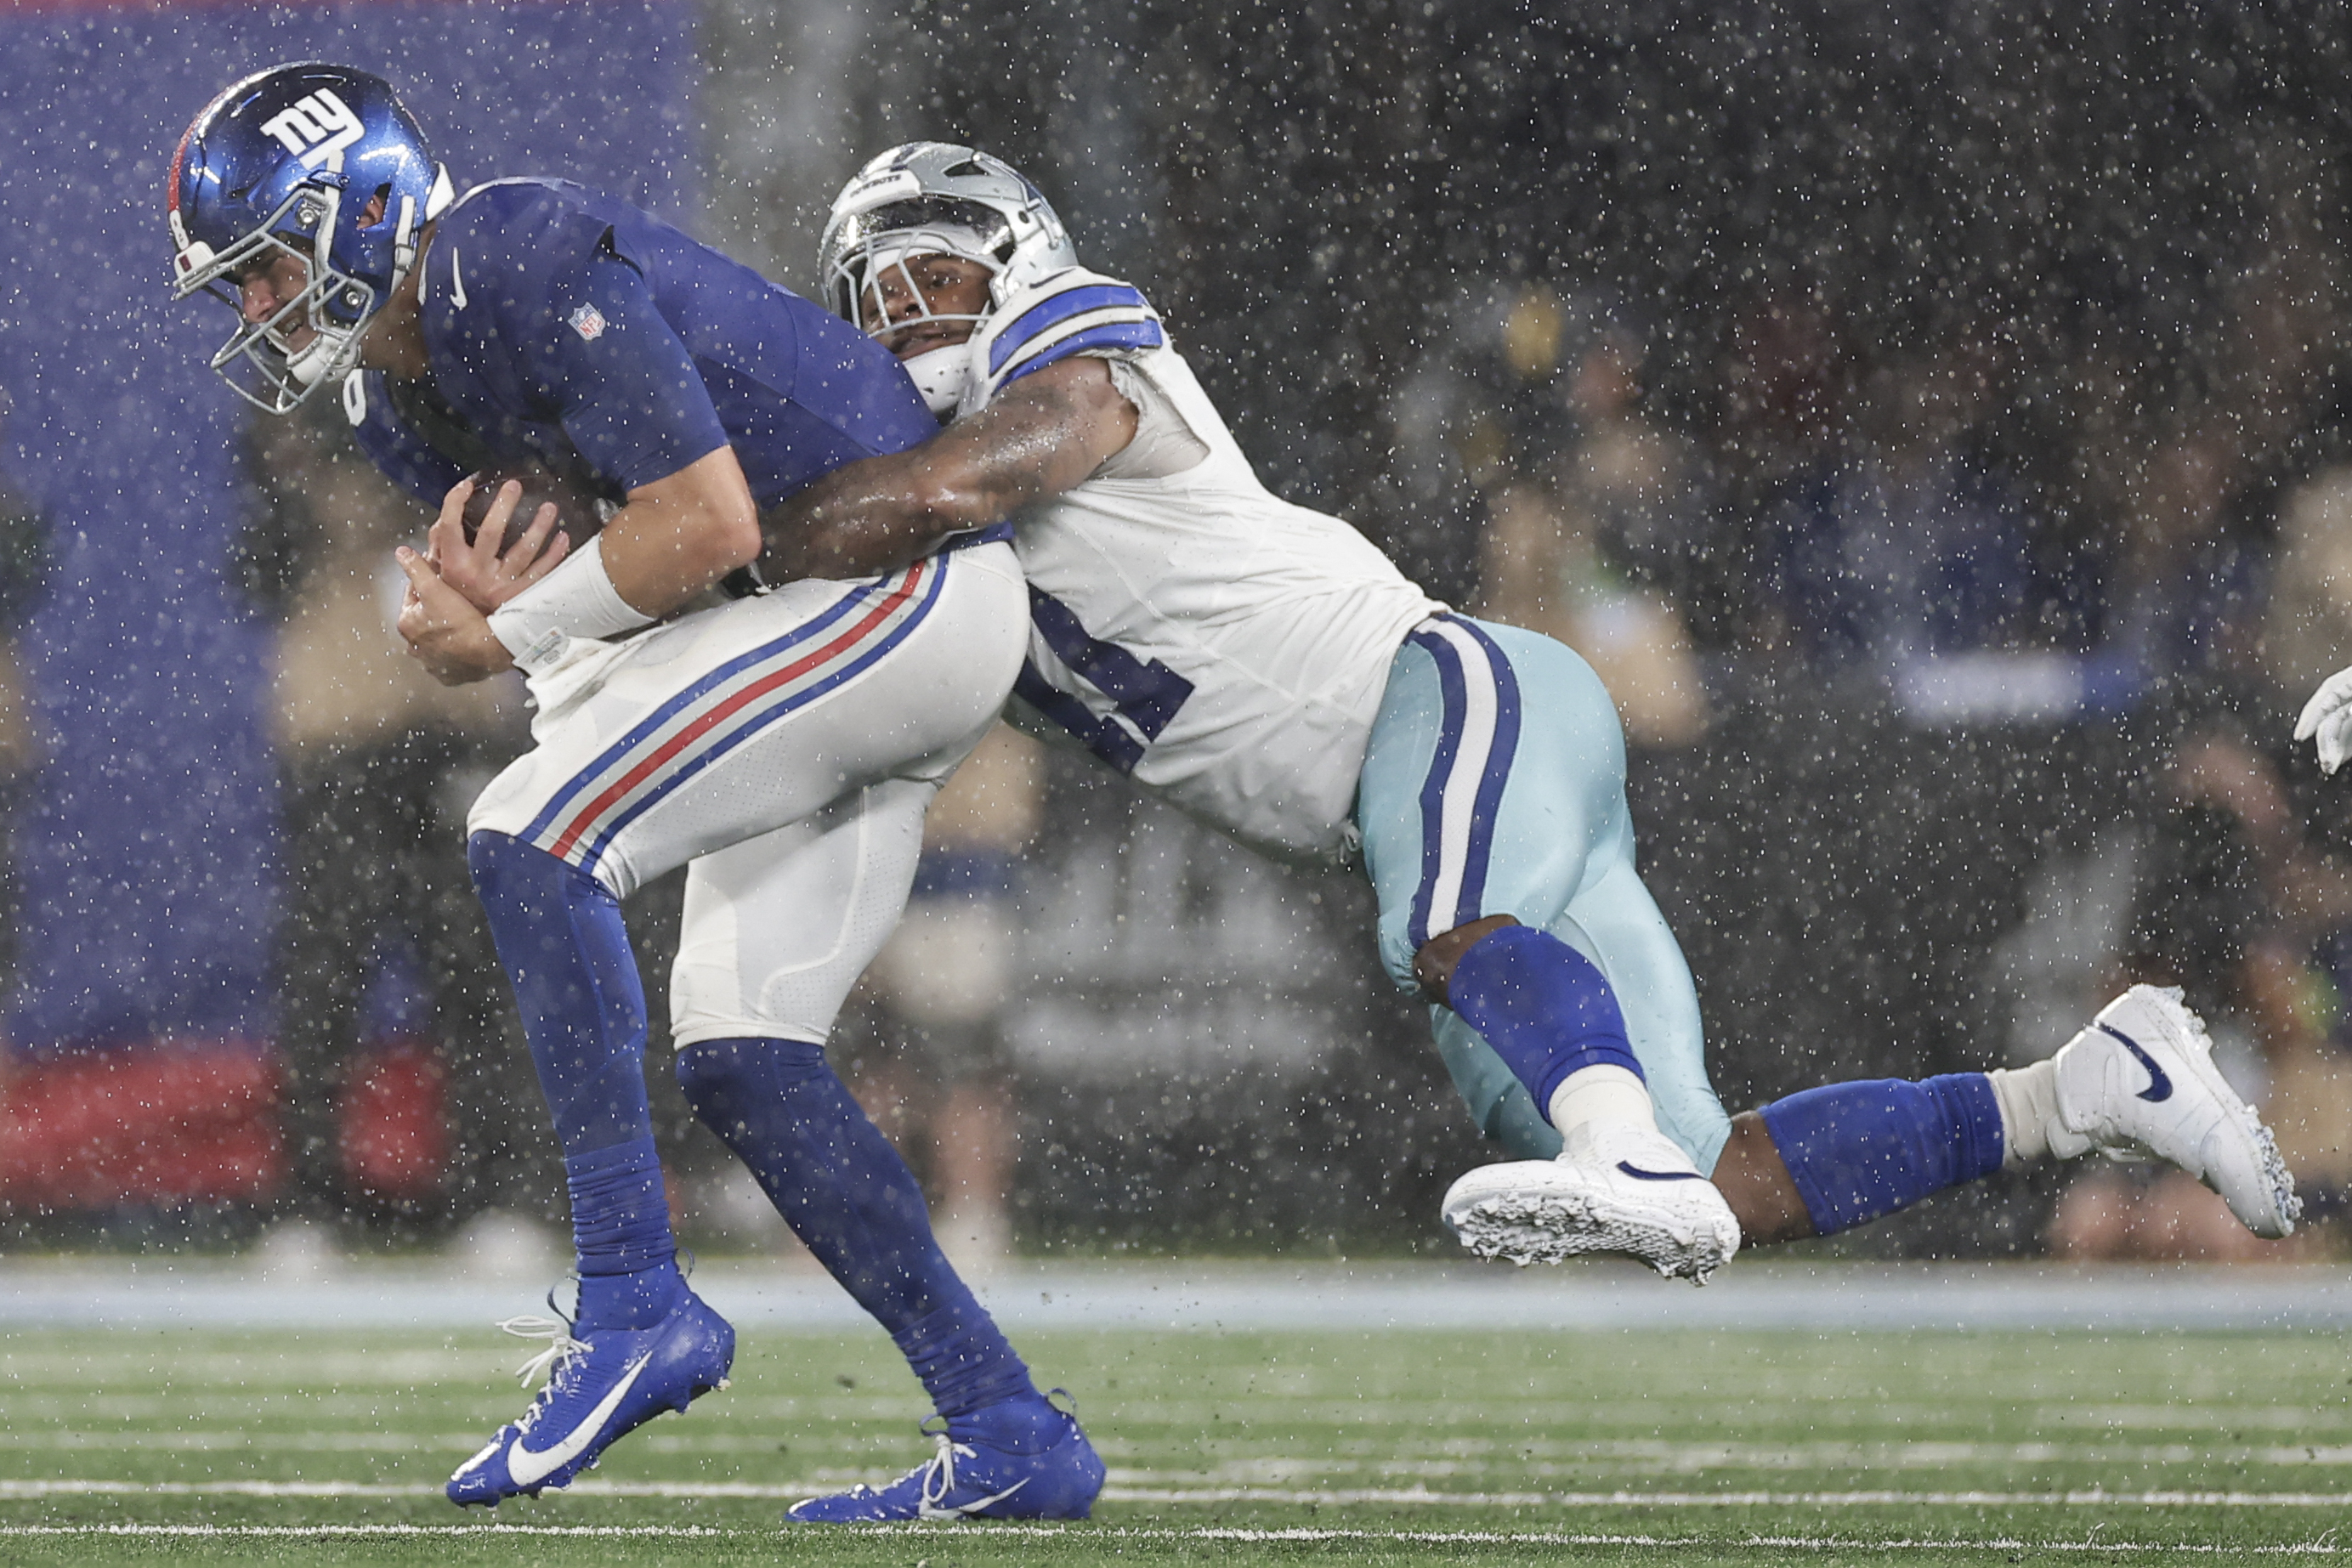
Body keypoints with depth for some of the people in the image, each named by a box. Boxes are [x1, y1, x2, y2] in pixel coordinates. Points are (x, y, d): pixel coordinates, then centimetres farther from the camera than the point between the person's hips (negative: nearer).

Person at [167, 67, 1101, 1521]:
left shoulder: (531, 267, -20)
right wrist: (471, 605, -11)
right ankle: (1012, 1435, 8)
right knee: (739, 1058, 6)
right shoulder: (401, 388, 11)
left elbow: (709, 525, -24)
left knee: (532, 836, -20)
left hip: (894, 577, -10)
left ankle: (633, 1301, -20)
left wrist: (511, 630, -12)